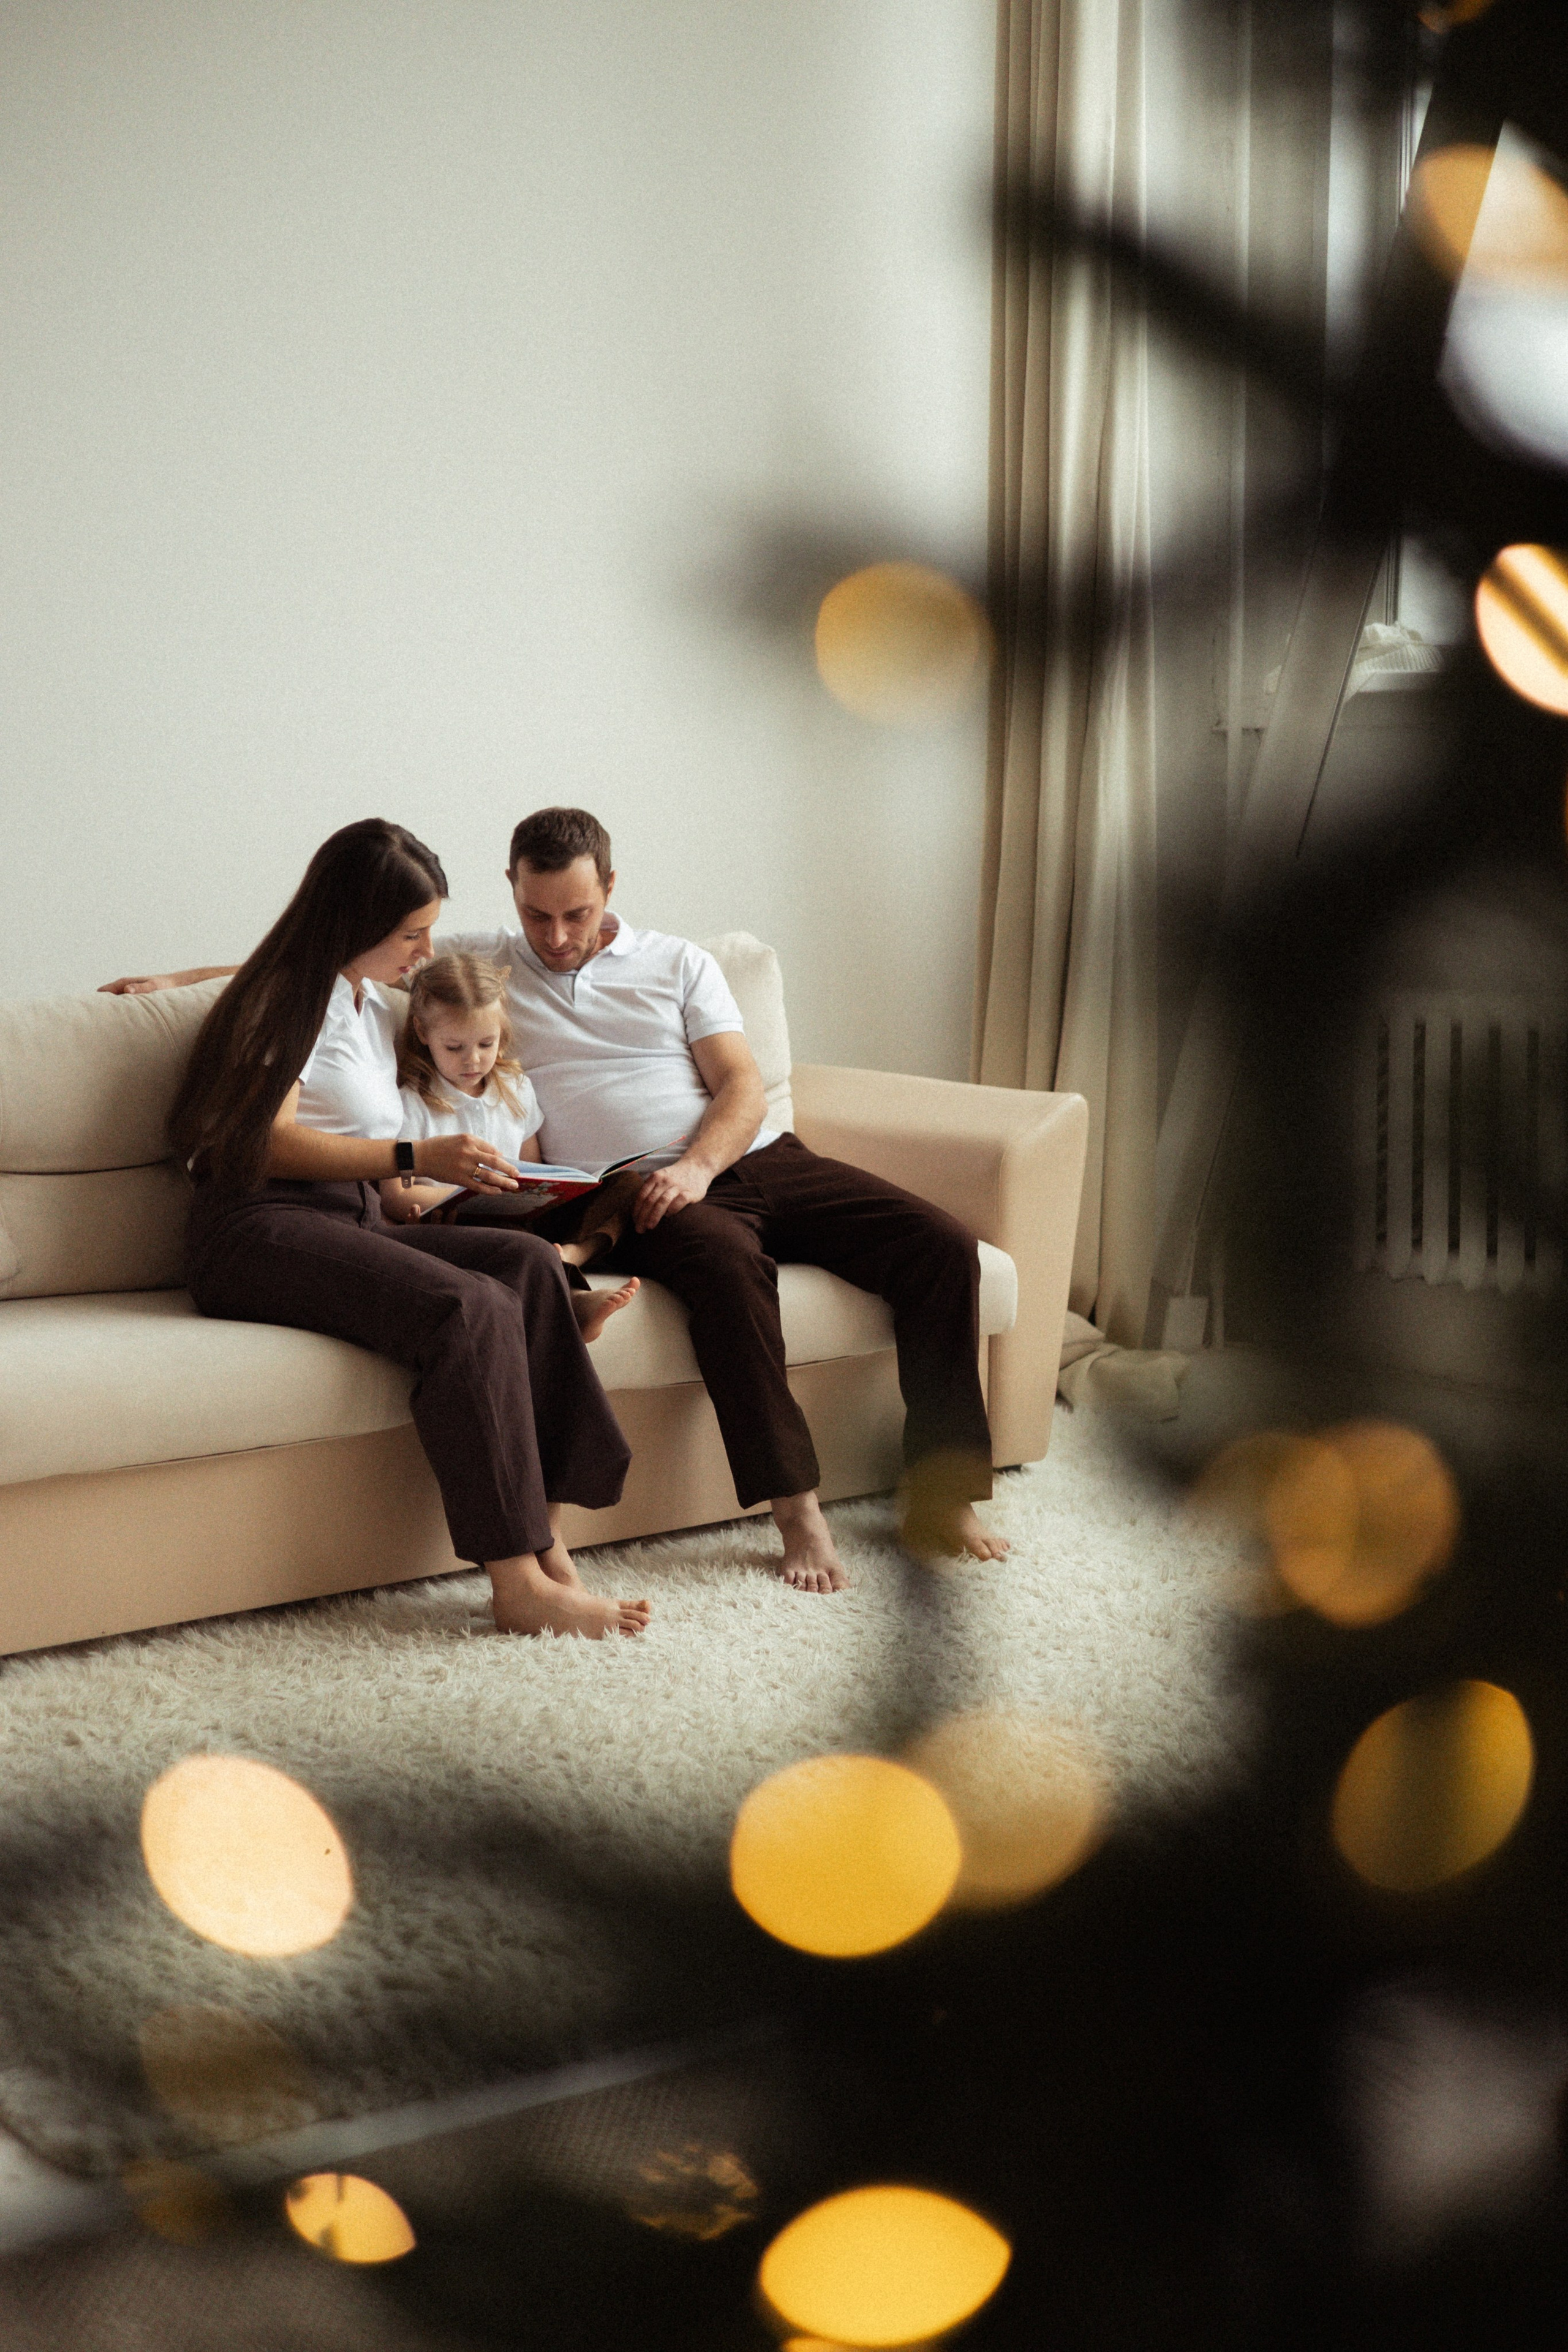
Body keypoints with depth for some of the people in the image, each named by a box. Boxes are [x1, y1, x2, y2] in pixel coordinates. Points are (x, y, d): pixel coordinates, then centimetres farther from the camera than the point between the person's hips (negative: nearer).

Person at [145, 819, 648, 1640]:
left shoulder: (376, 1006, 25)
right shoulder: (289, 998, -1)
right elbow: (271, 1141, -10)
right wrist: (415, 1158, -15)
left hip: (354, 1221, 8)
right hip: (260, 1231, -8)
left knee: (528, 1261, -22)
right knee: (468, 1307, -33)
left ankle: (545, 1543, -30)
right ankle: (518, 1585, -36)